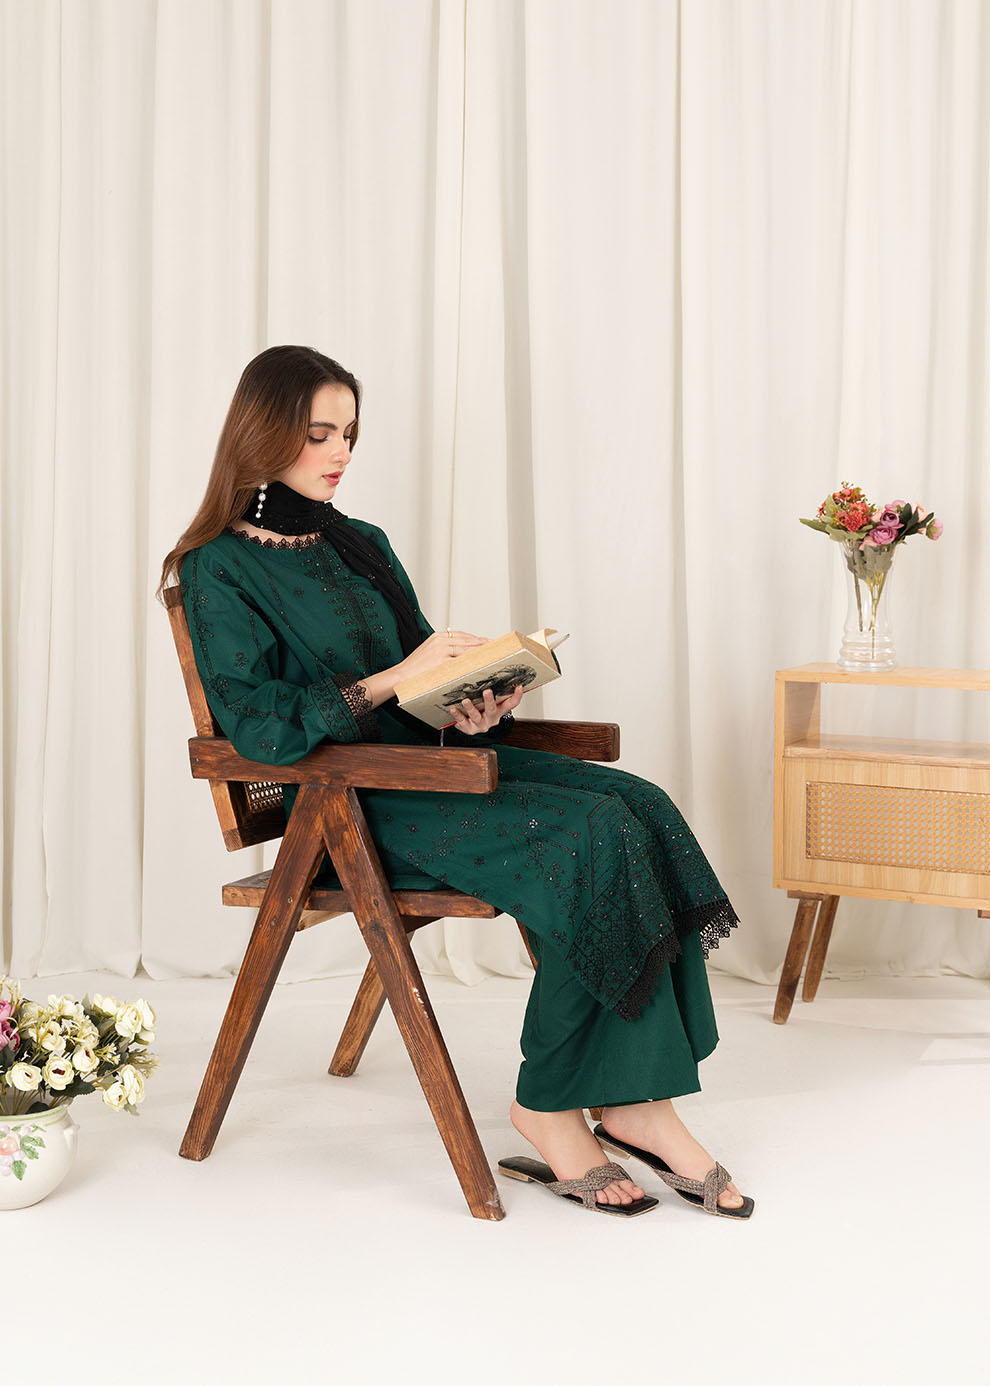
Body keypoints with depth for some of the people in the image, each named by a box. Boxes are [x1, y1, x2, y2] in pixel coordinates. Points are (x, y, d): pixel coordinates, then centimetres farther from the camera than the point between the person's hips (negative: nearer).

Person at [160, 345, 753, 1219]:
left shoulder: (363, 545, 19)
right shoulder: (223, 570, -4)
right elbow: (257, 726, -16)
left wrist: (476, 706, -5)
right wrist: (396, 678, -20)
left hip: (432, 758, 8)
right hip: (349, 804, -7)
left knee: (642, 807, -18)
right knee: (593, 837, -27)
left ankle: (639, 1102, -19)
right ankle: (549, 1107, -15)